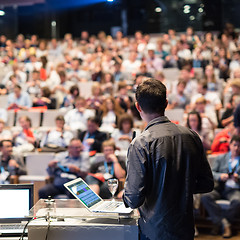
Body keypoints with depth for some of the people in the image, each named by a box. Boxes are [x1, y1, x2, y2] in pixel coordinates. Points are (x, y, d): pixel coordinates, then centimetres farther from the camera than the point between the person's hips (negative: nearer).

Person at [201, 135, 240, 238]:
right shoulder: (221, 158, 21)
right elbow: (212, 172, 10)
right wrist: (220, 176, -11)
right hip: (220, 188, 2)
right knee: (205, 197, -29)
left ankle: (218, 222, -18)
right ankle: (225, 223, -24)